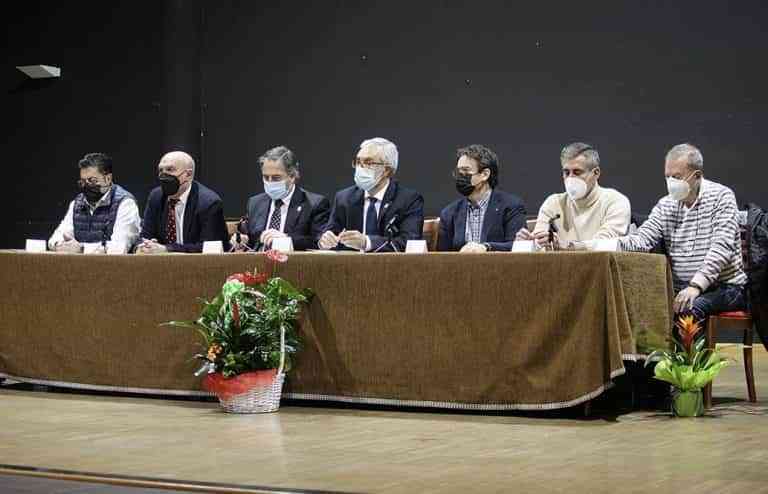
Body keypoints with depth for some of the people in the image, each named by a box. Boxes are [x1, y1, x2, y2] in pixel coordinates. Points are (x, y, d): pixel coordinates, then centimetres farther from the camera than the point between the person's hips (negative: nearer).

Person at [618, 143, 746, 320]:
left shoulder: (721, 196, -6)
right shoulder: (665, 205, 11)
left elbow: (721, 247, -17)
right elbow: (642, 240, 0)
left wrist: (696, 285, -27)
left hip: (724, 287, -4)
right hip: (681, 289, 4)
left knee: (690, 308, -33)